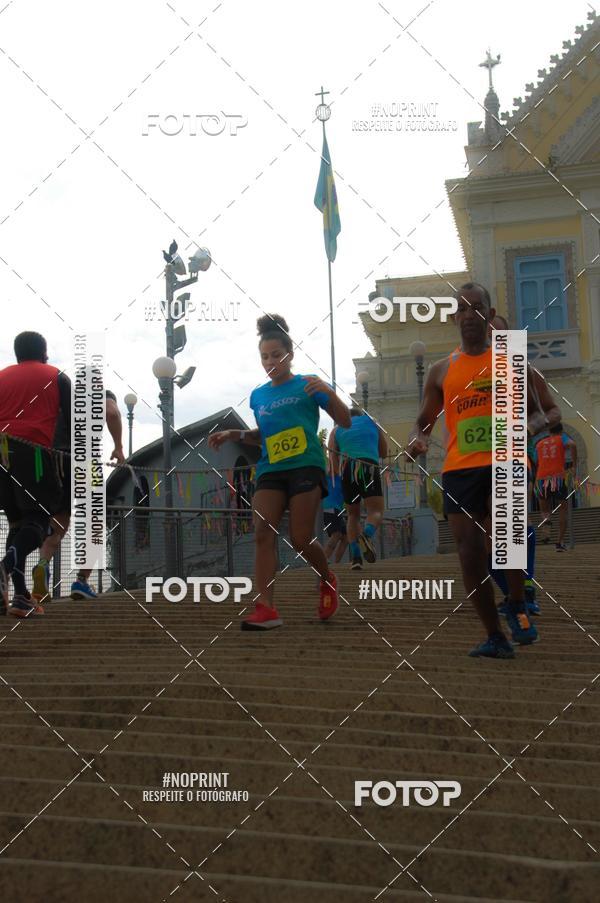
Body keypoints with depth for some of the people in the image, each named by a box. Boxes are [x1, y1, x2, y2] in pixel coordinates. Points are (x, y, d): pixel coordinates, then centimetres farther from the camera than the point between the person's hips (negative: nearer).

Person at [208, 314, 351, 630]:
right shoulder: (258, 395, 17)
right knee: (263, 533, -14)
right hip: (270, 470, 4)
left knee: (300, 539, -8)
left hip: (305, 466, -4)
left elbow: (345, 422, 2)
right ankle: (265, 608, -19)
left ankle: (327, 579, 24)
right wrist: (233, 434, 15)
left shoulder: (308, 385, 4)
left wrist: (329, 393, -15)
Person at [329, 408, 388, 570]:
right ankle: (367, 535, -37)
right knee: (376, 511, -4)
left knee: (353, 515, 16)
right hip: (369, 467, -2)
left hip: (346, 468, 2)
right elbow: (384, 453, 30)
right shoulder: (373, 423, 22)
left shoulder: (336, 430, 21)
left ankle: (356, 557, 4)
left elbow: (334, 464, 10)